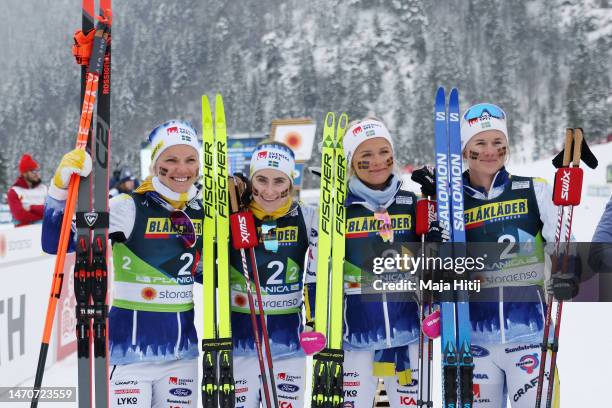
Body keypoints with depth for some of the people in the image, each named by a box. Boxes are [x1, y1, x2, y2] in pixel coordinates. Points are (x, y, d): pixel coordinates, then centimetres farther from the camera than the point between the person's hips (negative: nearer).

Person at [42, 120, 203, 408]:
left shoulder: (201, 213, 5)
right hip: (131, 344, -5)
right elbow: (55, 243, -19)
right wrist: (61, 189, -31)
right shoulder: (129, 208, -12)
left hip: (183, 349, 5)